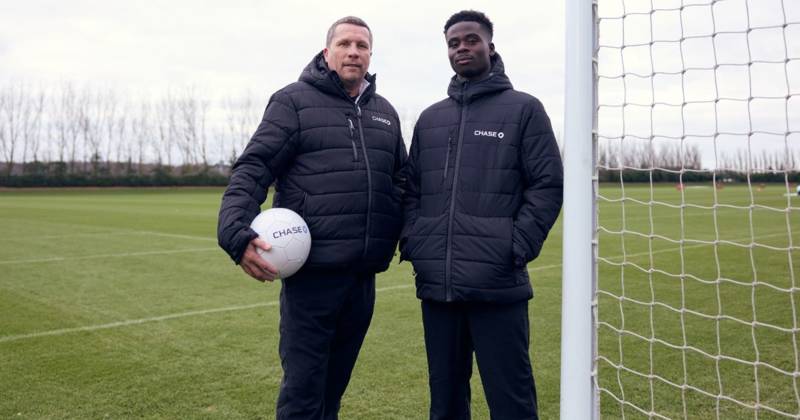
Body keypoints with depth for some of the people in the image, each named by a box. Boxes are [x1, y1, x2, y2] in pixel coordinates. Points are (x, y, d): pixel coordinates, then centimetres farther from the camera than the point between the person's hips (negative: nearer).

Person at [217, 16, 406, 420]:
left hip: (362, 273, 5)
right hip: (311, 269, -5)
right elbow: (252, 170, -8)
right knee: (302, 387, 2)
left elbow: (402, 184, 23)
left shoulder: (385, 113, 16)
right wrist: (236, 231, -23)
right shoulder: (294, 101, -1)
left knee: (334, 384, 17)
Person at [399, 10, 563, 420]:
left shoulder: (523, 109, 3)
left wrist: (516, 248, -12)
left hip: (497, 285, -4)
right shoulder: (429, 118, 17)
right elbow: (411, 188, 18)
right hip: (436, 284, 5)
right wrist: (412, 241, 3)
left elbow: (548, 184, -3)